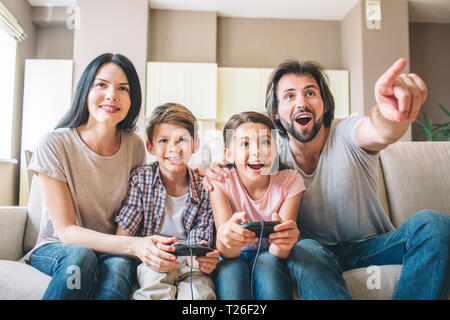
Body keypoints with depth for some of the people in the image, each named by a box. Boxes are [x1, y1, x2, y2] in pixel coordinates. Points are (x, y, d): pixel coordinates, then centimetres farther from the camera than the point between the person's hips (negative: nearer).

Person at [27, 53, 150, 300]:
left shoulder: (135, 146, -4)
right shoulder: (54, 145, -15)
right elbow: (66, 231, -19)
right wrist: (134, 245, -34)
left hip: (113, 251, 2)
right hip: (56, 248, -1)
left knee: (120, 265, -33)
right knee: (81, 256, -35)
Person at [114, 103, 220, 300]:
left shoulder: (204, 188, -6)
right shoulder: (140, 180, -7)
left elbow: (200, 243, -2)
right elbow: (122, 237, -6)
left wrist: (204, 259, -27)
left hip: (189, 264, 1)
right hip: (151, 263, 0)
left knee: (200, 292, -28)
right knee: (158, 290, -31)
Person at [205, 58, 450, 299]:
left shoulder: (346, 135, -14)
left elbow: (381, 132, -38)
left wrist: (389, 113, -66)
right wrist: (219, 176, -23)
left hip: (371, 244, 1)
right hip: (320, 249, 0)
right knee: (303, 250, -35)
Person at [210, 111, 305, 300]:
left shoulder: (290, 180, -16)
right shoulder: (221, 181, -17)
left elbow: (278, 253, -21)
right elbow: (227, 253, -27)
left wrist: (285, 241, -46)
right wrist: (224, 236, -51)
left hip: (269, 255, 1)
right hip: (234, 257, 0)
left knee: (268, 262, -31)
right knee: (231, 269, -32)